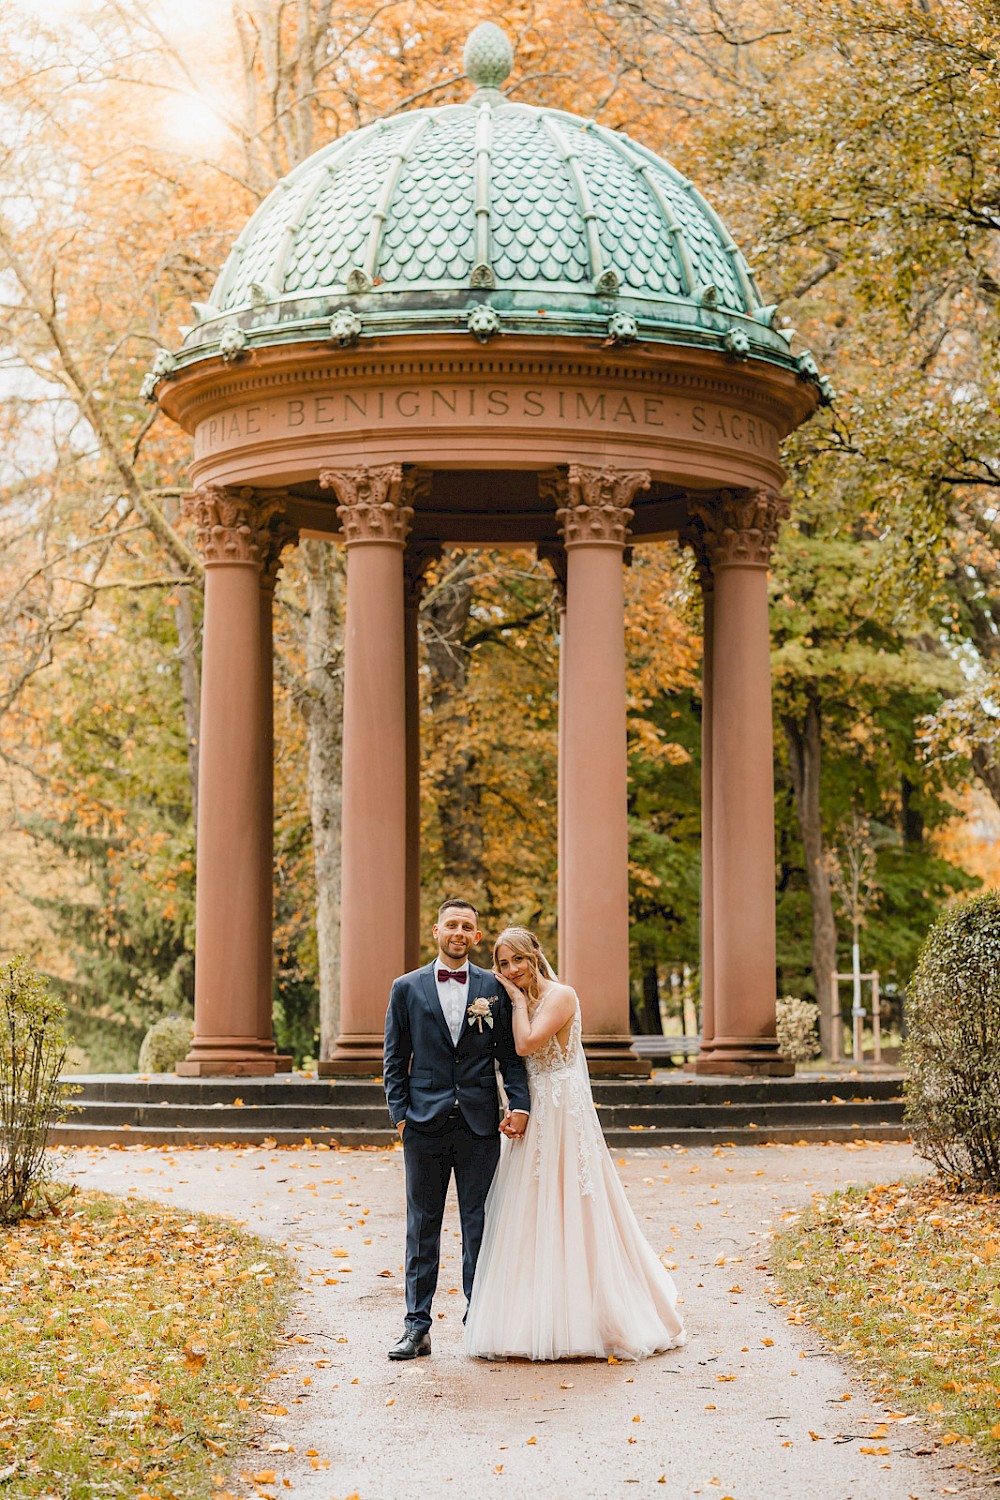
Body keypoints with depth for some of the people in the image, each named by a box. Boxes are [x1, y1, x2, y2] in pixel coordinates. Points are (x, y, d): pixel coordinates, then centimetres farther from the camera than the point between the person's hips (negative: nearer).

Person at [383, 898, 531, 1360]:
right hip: (425, 1126, 0)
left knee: (480, 1227, 4)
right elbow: (395, 1059, 7)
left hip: (480, 1126, 0)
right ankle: (416, 1328, 10)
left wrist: (519, 1105, -8)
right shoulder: (407, 989, 6)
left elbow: (511, 1056, 5)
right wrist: (400, 1113, -2)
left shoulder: (494, 989, 6)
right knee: (422, 1228, 5)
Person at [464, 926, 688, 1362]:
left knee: (567, 1213, -5)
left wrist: (519, 999, -11)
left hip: (562, 1115, -8)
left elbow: (527, 1043, -20)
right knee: (531, 1218, 9)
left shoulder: (560, 995, -10)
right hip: (531, 1120, 8)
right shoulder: (519, 1001, 13)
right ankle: (542, 1321, 16)